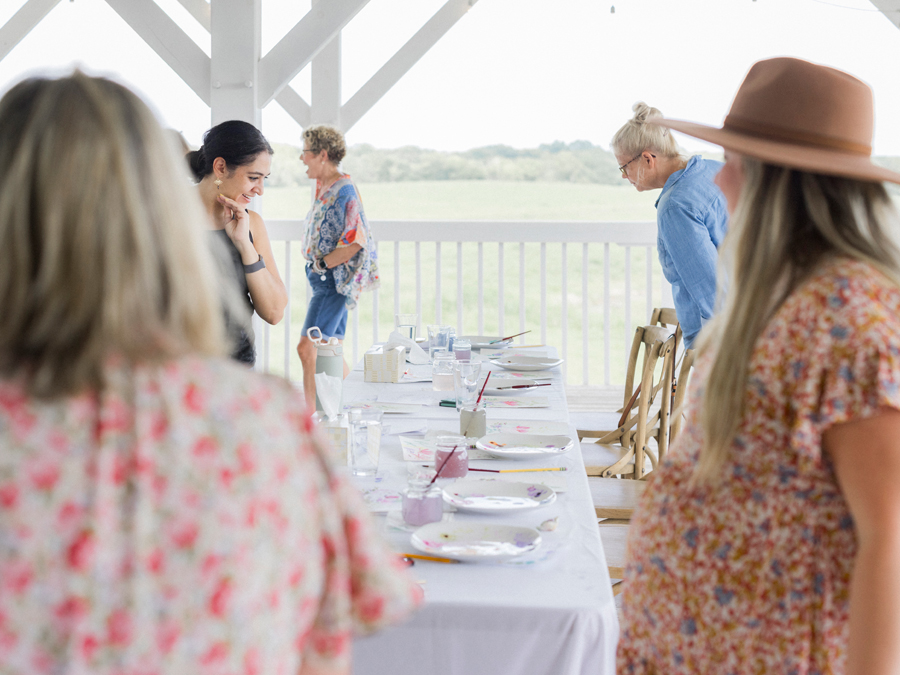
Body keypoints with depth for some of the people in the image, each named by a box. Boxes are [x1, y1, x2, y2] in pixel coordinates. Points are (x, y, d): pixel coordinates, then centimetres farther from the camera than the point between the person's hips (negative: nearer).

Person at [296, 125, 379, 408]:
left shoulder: (344, 191, -16)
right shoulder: (324, 187, 12)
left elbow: (355, 242, -21)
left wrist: (321, 264, -14)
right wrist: (315, 265, 10)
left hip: (333, 279, -10)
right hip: (324, 278, 10)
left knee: (307, 347, -16)